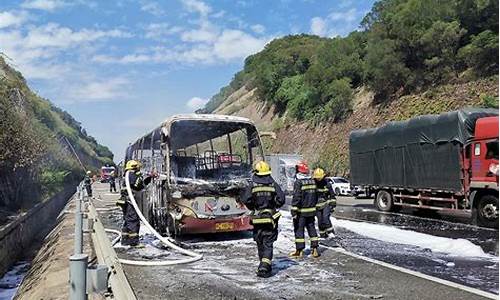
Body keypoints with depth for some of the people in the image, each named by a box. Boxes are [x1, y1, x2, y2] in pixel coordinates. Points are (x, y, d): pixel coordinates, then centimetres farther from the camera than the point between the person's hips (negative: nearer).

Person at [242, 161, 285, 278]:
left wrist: (253, 208, 7)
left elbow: (246, 200, -12)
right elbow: (281, 199, -8)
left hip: (257, 219, 0)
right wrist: (274, 206, 11)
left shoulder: (252, 185, -4)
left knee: (260, 243, 16)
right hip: (270, 218, 0)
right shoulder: (273, 184, -2)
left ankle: (264, 264, 27)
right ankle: (265, 265, -11)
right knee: (268, 243, 2)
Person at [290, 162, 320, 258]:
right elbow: (315, 196, 17)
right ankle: (315, 249, 14)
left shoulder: (298, 182, -14)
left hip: (301, 211, -7)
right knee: (311, 228, 13)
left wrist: (294, 211, -16)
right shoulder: (312, 181, 8)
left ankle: (299, 250, 6)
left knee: (299, 230, 2)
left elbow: (296, 197, -18)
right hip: (311, 210, 7)